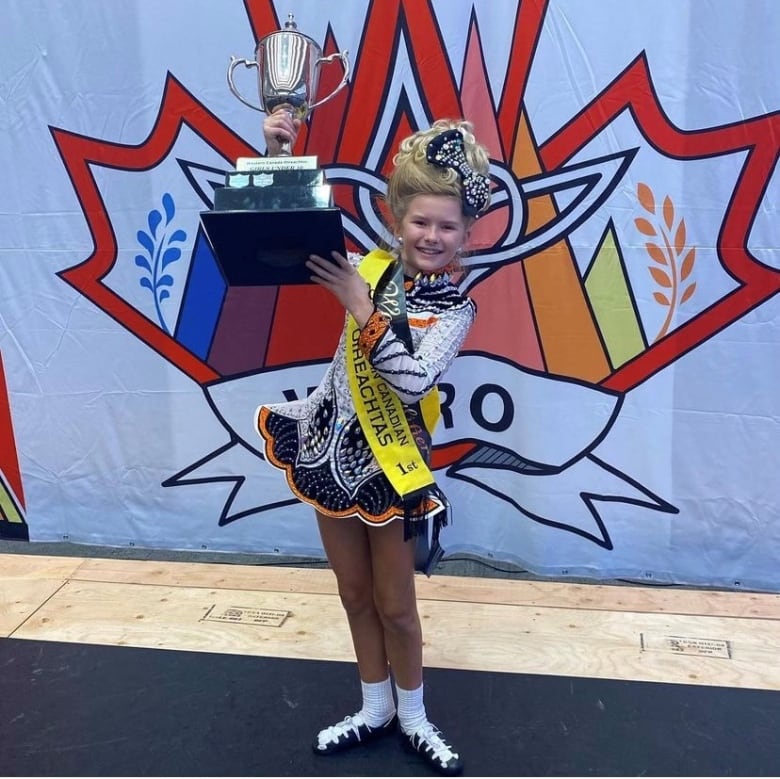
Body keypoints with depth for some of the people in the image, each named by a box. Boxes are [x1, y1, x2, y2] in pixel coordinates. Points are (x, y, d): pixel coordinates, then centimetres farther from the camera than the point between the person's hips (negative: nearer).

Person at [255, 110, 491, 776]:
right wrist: (277, 156, -10)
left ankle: (411, 716, 36)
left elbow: (415, 377, -27)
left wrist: (361, 309, -26)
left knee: (395, 604, 10)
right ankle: (375, 709, 39)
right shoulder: (365, 269, -2)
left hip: (388, 463, -3)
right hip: (332, 448, 4)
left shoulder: (456, 308, -10)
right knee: (354, 592, 18)